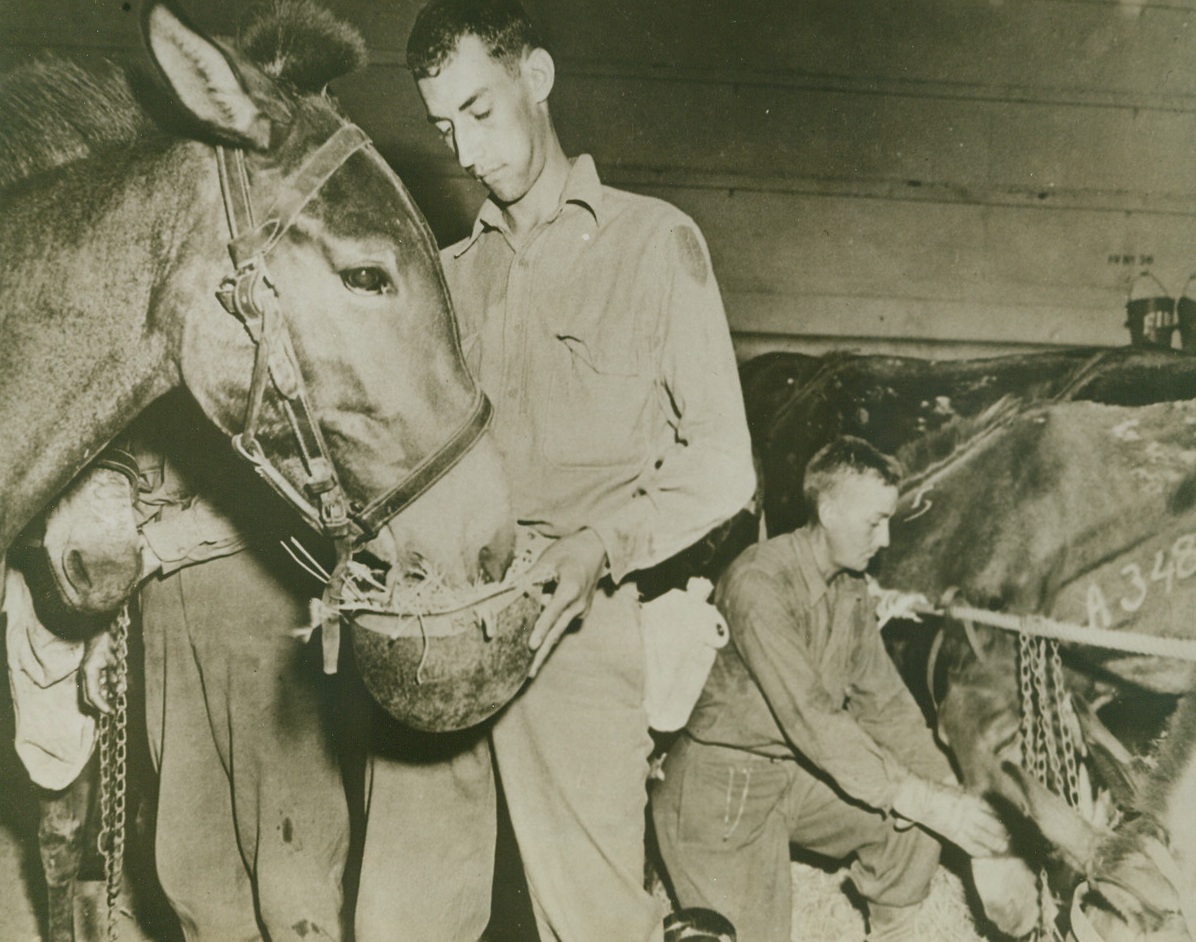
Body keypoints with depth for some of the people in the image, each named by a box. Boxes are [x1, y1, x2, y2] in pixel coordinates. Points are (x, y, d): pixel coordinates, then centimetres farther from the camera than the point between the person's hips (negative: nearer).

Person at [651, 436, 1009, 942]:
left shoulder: (852, 592, 3)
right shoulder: (759, 582, -25)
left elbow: (884, 701, 5)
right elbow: (813, 720, -30)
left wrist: (949, 791, -9)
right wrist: (924, 801, -30)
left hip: (796, 774, 8)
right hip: (721, 785, -8)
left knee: (920, 810, -2)